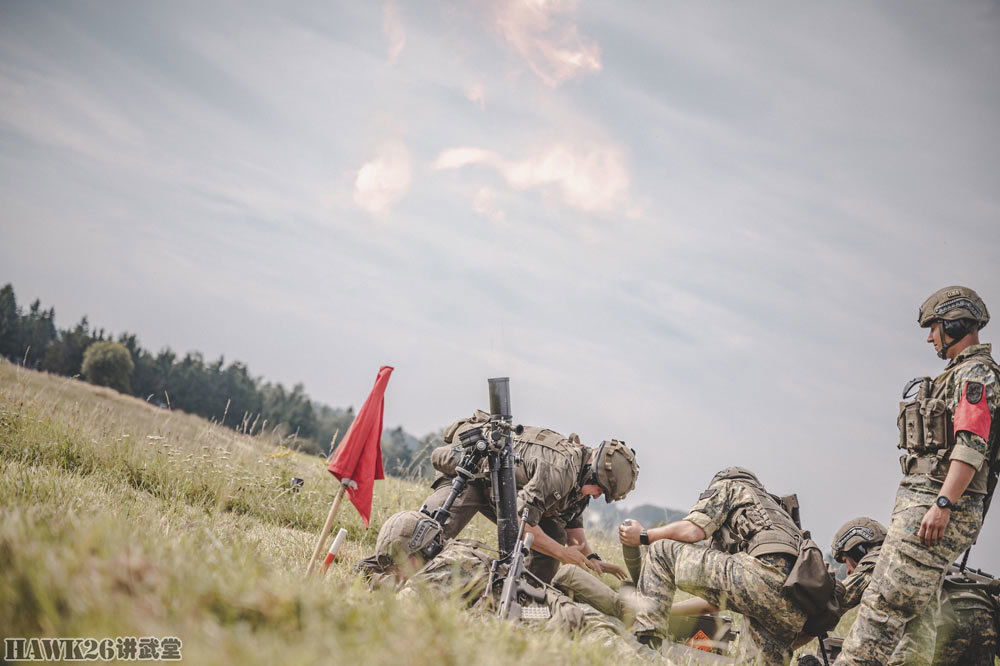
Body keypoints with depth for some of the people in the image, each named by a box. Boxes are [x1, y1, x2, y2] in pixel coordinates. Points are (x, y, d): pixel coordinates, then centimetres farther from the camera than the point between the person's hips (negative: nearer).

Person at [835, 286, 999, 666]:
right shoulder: (958, 375, 24)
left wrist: (942, 504, -26)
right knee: (918, 612, 8)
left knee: (885, 602, -16)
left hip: (935, 505, -11)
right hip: (922, 503, 11)